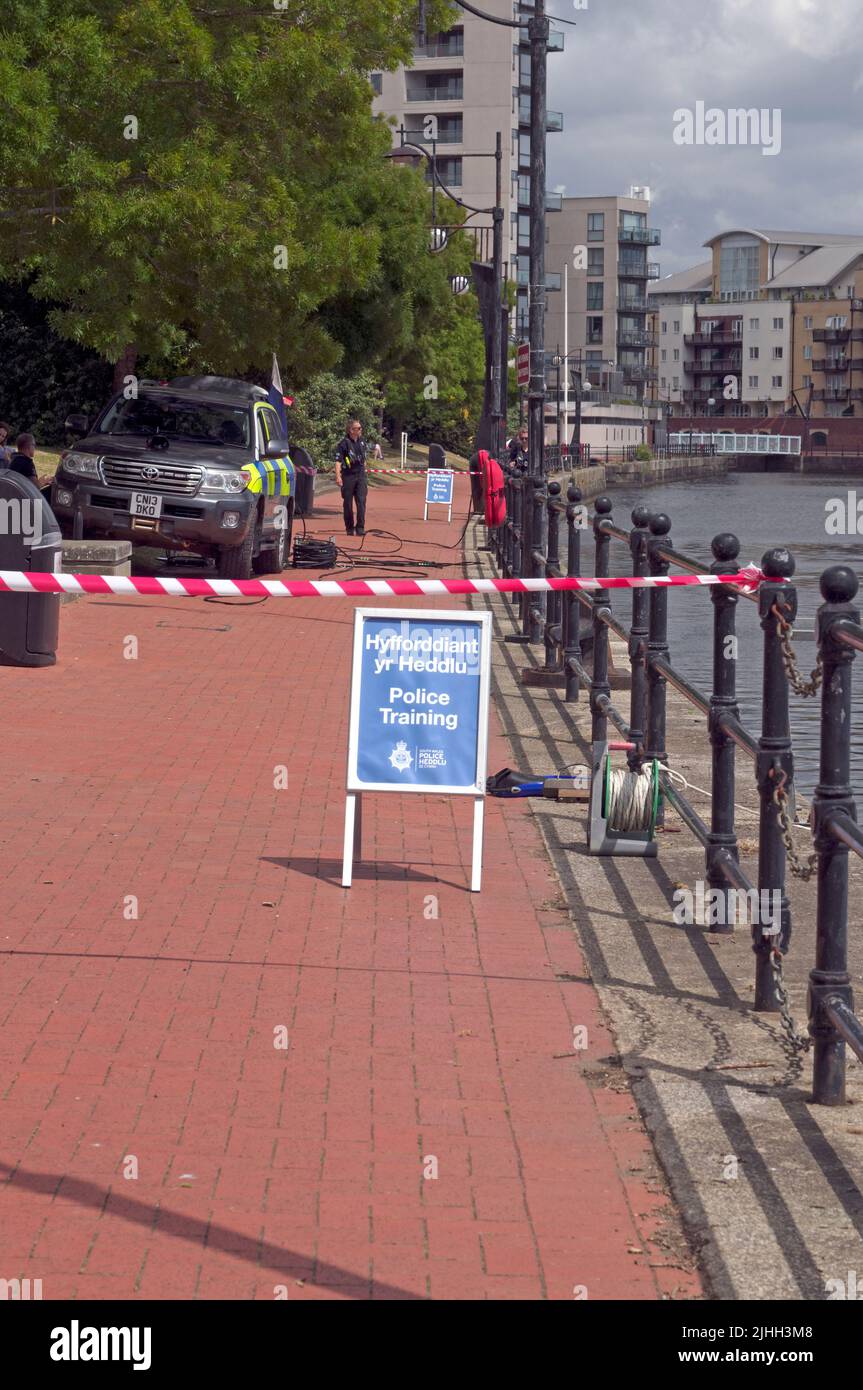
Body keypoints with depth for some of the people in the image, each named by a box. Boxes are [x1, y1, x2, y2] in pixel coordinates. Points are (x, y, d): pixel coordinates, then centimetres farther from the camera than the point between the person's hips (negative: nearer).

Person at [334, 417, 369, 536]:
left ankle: (360, 528, -9)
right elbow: (338, 461, -13)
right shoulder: (344, 443, -8)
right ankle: (349, 528, 14)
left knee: (361, 501, -8)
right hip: (348, 476, -4)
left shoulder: (362, 441, 12)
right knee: (348, 503, 4)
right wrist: (338, 477, -22)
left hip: (361, 476, 4)